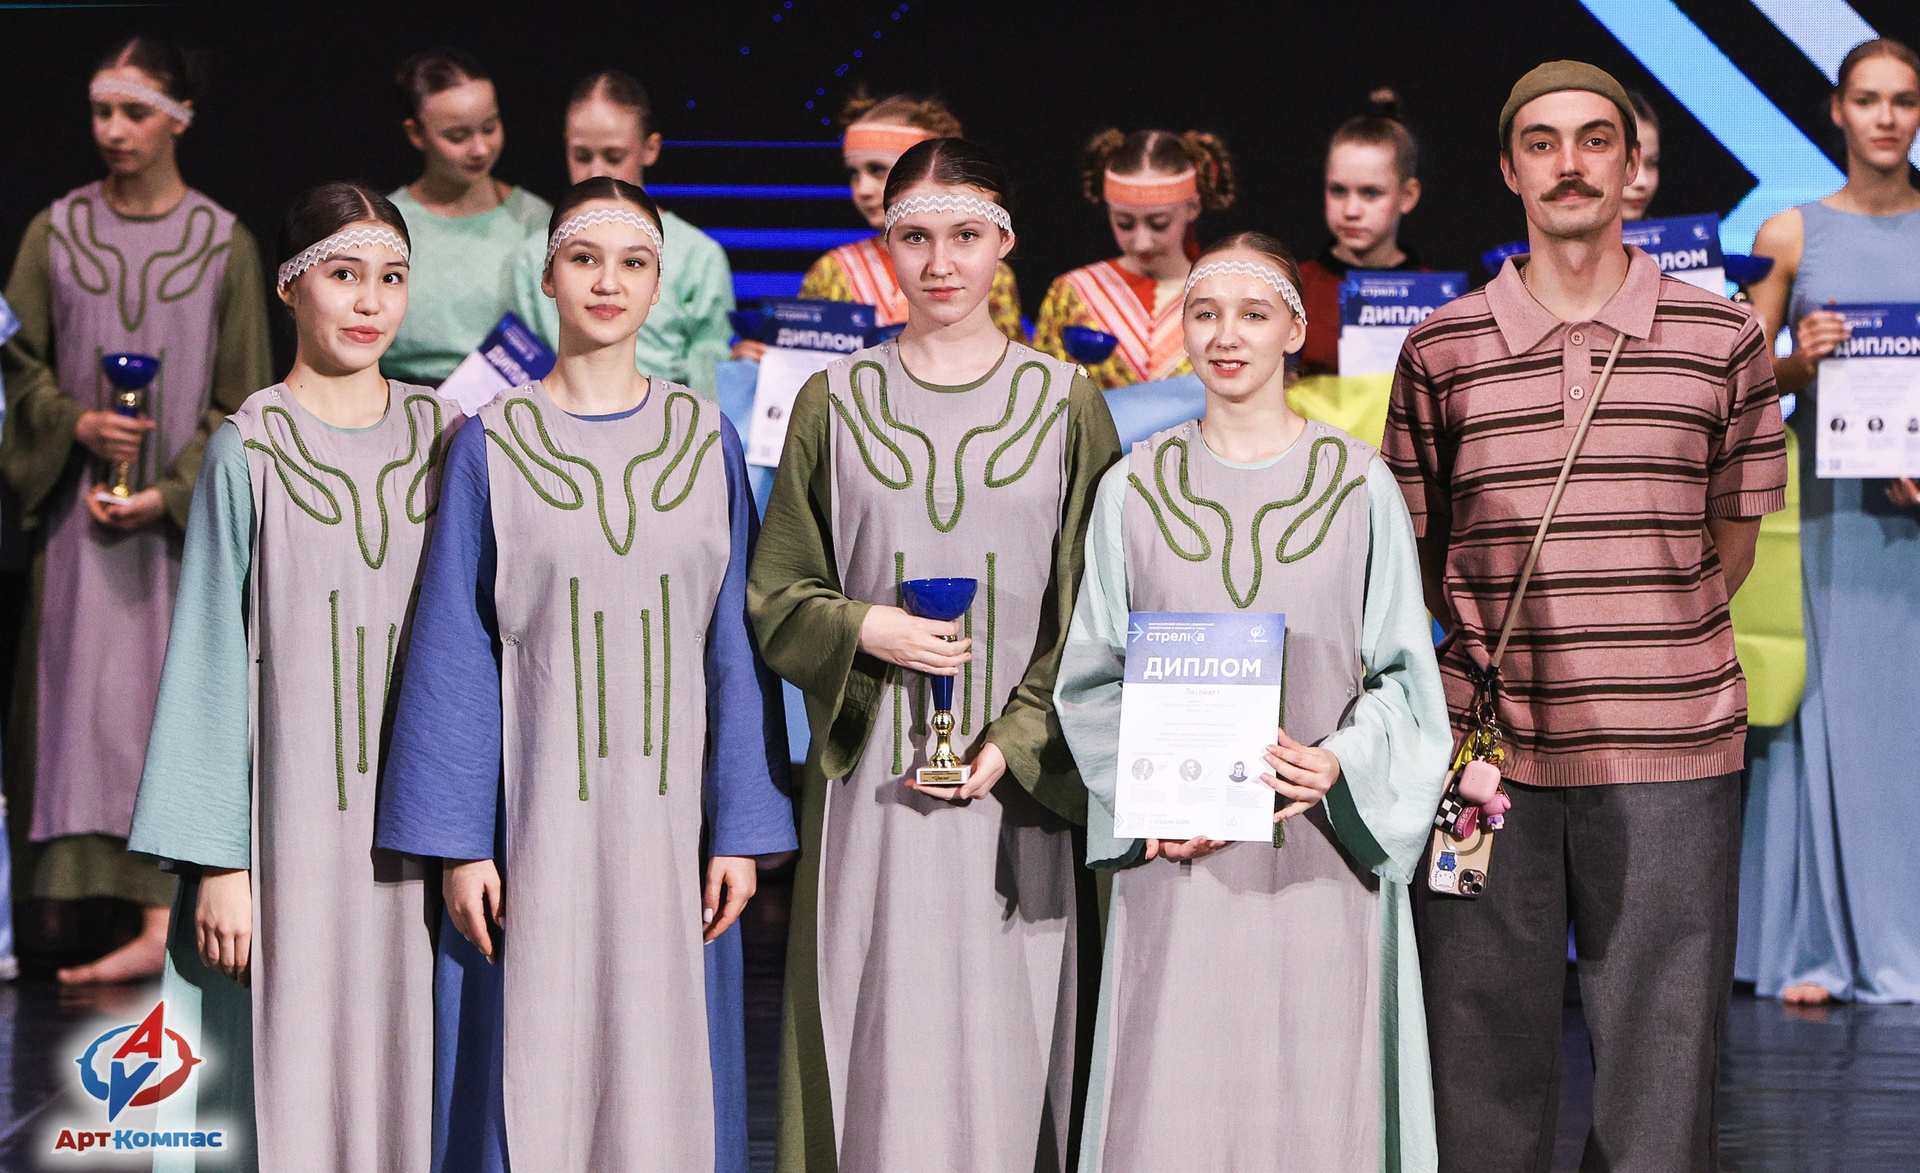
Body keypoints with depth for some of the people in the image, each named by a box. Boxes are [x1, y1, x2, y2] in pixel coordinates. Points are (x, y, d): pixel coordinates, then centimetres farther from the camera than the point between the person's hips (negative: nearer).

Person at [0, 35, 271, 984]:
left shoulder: (224, 244, 0)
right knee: (86, 690, -2)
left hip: (183, 511, -1)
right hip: (81, 507, 2)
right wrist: (77, 421, -11)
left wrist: (169, 492, -10)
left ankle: (158, 916, -3)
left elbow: (240, 399, 0)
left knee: (168, 690, -4)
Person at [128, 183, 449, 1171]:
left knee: (411, 1075, 6)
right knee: (300, 1088, -2)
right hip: (296, 822, -3)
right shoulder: (249, 452, -2)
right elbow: (210, 663, -2)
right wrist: (217, 861, -8)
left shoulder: (443, 436, 7)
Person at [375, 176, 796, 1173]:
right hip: (537, 820, -1)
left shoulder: (705, 442, 6)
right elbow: (453, 654, 0)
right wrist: (457, 843, -6)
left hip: (667, 819, 2)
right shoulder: (493, 445, 2)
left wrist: (743, 830, 0)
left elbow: (736, 647, 5)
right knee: (533, 1086, 1)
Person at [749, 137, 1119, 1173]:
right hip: (871, 785, 0)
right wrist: (864, 630, -11)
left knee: (1005, 1046, 0)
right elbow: (773, 597, 9)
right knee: (881, 1051, -1)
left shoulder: (1067, 404, 6)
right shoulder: (834, 403, 7)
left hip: (1017, 787, 0)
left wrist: (1015, 742, -10)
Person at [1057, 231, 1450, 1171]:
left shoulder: (1357, 485, 4)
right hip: (1178, 856, 1)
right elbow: (1092, 679, 8)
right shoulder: (1134, 490, 6)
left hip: (1321, 855, 0)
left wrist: (1342, 761, -15)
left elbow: (1404, 671, 4)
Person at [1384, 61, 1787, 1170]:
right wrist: (1488, 649, -1)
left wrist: (1648, 648, 2)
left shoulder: (1724, 338, 5)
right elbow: (1415, 550, 11)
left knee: (1662, 1050, 4)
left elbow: (1733, 533, 12)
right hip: (1488, 749, 0)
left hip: (1672, 748, 0)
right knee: (1484, 1060, 7)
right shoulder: (1441, 350, 5)